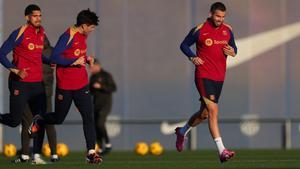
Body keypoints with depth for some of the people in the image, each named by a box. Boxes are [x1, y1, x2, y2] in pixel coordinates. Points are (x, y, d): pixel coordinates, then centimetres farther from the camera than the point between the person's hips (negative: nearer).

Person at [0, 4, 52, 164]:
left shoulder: (41, 33, 10)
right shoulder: (20, 33, -11)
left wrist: (50, 61, 9)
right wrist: (15, 70, -19)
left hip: (37, 83, 6)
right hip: (20, 83, -6)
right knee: (15, 120, -7)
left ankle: (36, 155, 6)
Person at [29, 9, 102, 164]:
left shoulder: (82, 36, 8)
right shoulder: (68, 36, -17)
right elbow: (54, 58, -23)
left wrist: (87, 59, 7)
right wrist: (74, 62, -26)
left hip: (81, 85, 6)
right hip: (65, 86, -6)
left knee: (88, 117, -7)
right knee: (58, 118, 9)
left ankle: (91, 153, -7)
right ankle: (38, 121, 41)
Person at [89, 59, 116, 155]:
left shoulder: (106, 75, -6)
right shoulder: (92, 77, 14)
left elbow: (113, 88, -14)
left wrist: (100, 86, -22)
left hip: (105, 104, -7)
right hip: (96, 105, 7)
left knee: (100, 123, -22)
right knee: (95, 126, 0)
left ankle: (108, 144, -9)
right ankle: (100, 149, 4)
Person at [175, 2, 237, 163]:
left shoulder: (228, 30, 7)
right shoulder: (199, 30, -7)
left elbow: (233, 47, 19)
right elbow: (184, 45, 4)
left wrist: (232, 51, -5)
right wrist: (192, 57, -13)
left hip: (219, 77, 6)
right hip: (204, 76, -6)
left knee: (204, 113, 17)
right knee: (213, 110, -18)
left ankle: (182, 132, 45)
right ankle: (222, 151, -23)